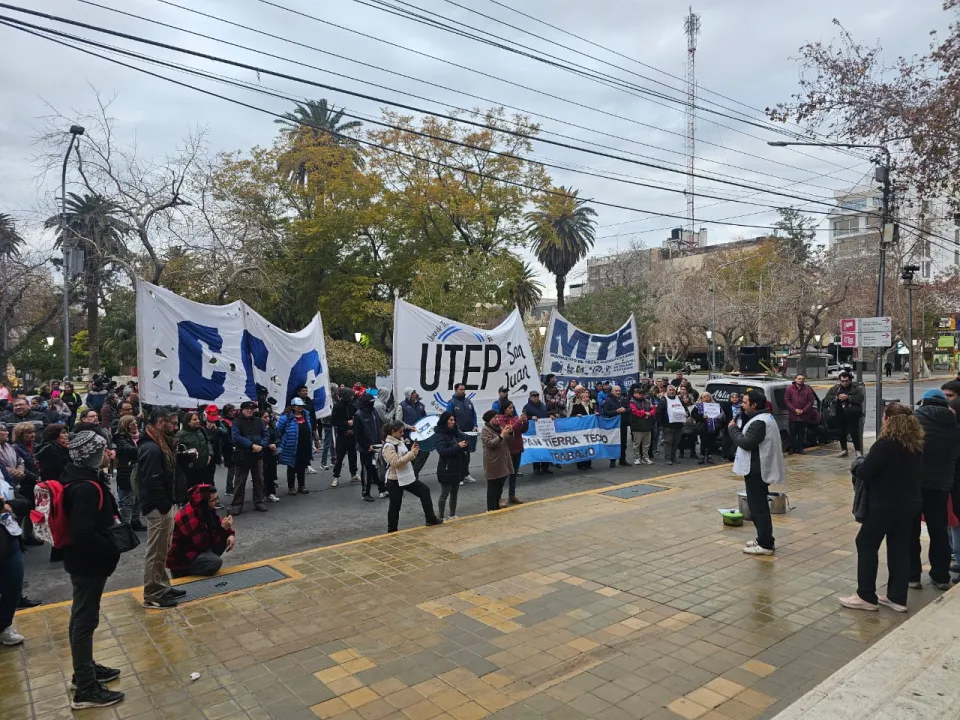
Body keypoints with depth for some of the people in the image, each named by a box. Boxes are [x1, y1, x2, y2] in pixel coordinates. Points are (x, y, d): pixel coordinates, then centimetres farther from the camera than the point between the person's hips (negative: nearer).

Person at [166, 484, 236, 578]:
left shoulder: (206, 509, -4)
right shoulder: (191, 517, -30)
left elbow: (218, 523, 7)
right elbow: (205, 544, -26)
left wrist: (230, 535, -12)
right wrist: (222, 529, -28)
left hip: (196, 547, 9)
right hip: (180, 556, -9)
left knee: (224, 539, 0)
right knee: (216, 562, -26)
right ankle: (181, 572, -4)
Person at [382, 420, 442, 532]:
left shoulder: (400, 441, 8)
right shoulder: (388, 446, -18)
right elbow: (395, 462, -28)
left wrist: (412, 452, -5)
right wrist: (411, 454, -27)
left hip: (407, 477, 9)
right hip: (395, 481, -9)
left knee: (425, 491, 11)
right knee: (395, 506, 3)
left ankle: (430, 519, 19)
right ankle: (392, 530, 19)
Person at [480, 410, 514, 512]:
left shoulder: (500, 428, 14)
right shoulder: (485, 430, -9)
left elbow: (508, 441, 15)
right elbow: (490, 443, -20)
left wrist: (510, 433, -4)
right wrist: (501, 435, -27)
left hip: (503, 463, 7)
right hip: (493, 464, -7)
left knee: (500, 488, 14)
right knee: (493, 488, -2)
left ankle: (497, 507, 25)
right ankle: (491, 510, 5)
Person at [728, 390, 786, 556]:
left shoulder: (759, 422, -21)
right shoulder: (765, 418, 15)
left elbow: (745, 443, -23)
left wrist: (733, 428, -11)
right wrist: (738, 428, 3)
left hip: (756, 470, -11)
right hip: (759, 468, 11)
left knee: (758, 506, -6)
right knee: (758, 505, 19)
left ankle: (766, 544, -1)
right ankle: (764, 539, 28)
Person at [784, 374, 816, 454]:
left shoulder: (808, 389, 5)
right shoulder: (790, 389, 2)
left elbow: (810, 402, 3)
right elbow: (786, 400, -1)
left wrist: (803, 411, -8)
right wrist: (795, 410, -10)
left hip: (804, 416, 1)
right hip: (793, 416, -1)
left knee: (802, 433, 6)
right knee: (793, 433, 3)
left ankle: (800, 448, 13)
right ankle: (792, 448, 10)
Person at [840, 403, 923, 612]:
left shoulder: (886, 444, -21)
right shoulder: (916, 444, 4)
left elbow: (864, 473, -21)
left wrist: (857, 464, 1)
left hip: (885, 505, -8)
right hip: (908, 503, 8)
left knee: (866, 545, 4)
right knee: (900, 548, 13)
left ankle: (866, 596, 8)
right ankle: (897, 597, 18)